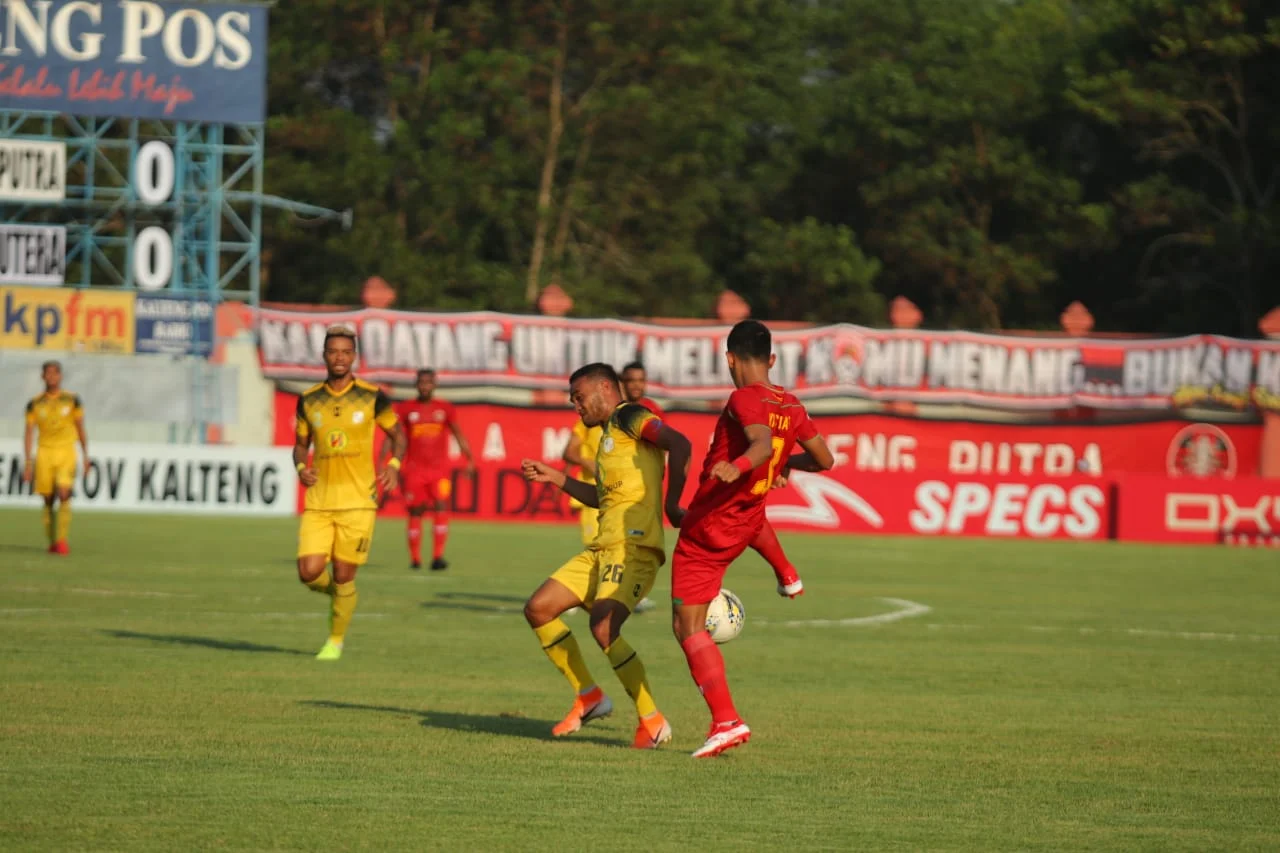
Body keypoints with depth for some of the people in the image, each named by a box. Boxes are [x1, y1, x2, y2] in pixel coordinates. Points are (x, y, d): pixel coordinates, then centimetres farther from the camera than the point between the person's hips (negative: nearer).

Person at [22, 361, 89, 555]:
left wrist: (85, 455, 7)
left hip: (66, 453, -2)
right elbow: (28, 432, 4)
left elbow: (81, 429, 10)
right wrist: (28, 461, -4)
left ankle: (62, 541, -19)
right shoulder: (35, 404, 5)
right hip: (44, 452, 2)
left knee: (64, 495, -17)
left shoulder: (71, 400, 5)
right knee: (48, 500, 2)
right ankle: (52, 541, 13)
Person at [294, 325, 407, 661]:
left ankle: (336, 640, 19)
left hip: (358, 500, -2)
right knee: (309, 573, -9)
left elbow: (398, 435, 9)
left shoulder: (372, 397, -2)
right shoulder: (309, 400, 5)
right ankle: (337, 594, 27)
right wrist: (301, 467, -6)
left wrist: (394, 465, -10)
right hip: (318, 502, 2)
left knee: (343, 576, -3)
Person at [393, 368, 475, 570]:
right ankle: (415, 557, 15)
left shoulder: (445, 408, 7)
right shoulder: (406, 408, 3)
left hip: (439, 468, 0)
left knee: (441, 507, -16)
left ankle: (438, 556, -19)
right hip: (414, 469, 0)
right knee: (415, 512, 2)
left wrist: (469, 458, 2)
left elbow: (458, 434, 10)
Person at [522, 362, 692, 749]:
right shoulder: (608, 433, 25)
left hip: (633, 544, -10)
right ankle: (588, 696, 15)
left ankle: (652, 721, -16)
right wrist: (554, 478, 32)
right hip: (603, 547, 10)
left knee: (603, 627, -26)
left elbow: (679, 444, -20)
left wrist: (671, 502, -22)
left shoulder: (629, 417, -4)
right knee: (538, 608, 7)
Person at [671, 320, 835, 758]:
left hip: (705, 529, -8)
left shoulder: (744, 400, -19)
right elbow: (824, 460, 13)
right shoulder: (791, 406, 3)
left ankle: (726, 721, -17)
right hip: (745, 523, 8)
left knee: (688, 626, -5)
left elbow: (763, 444, -37)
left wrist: (737, 466, -56)